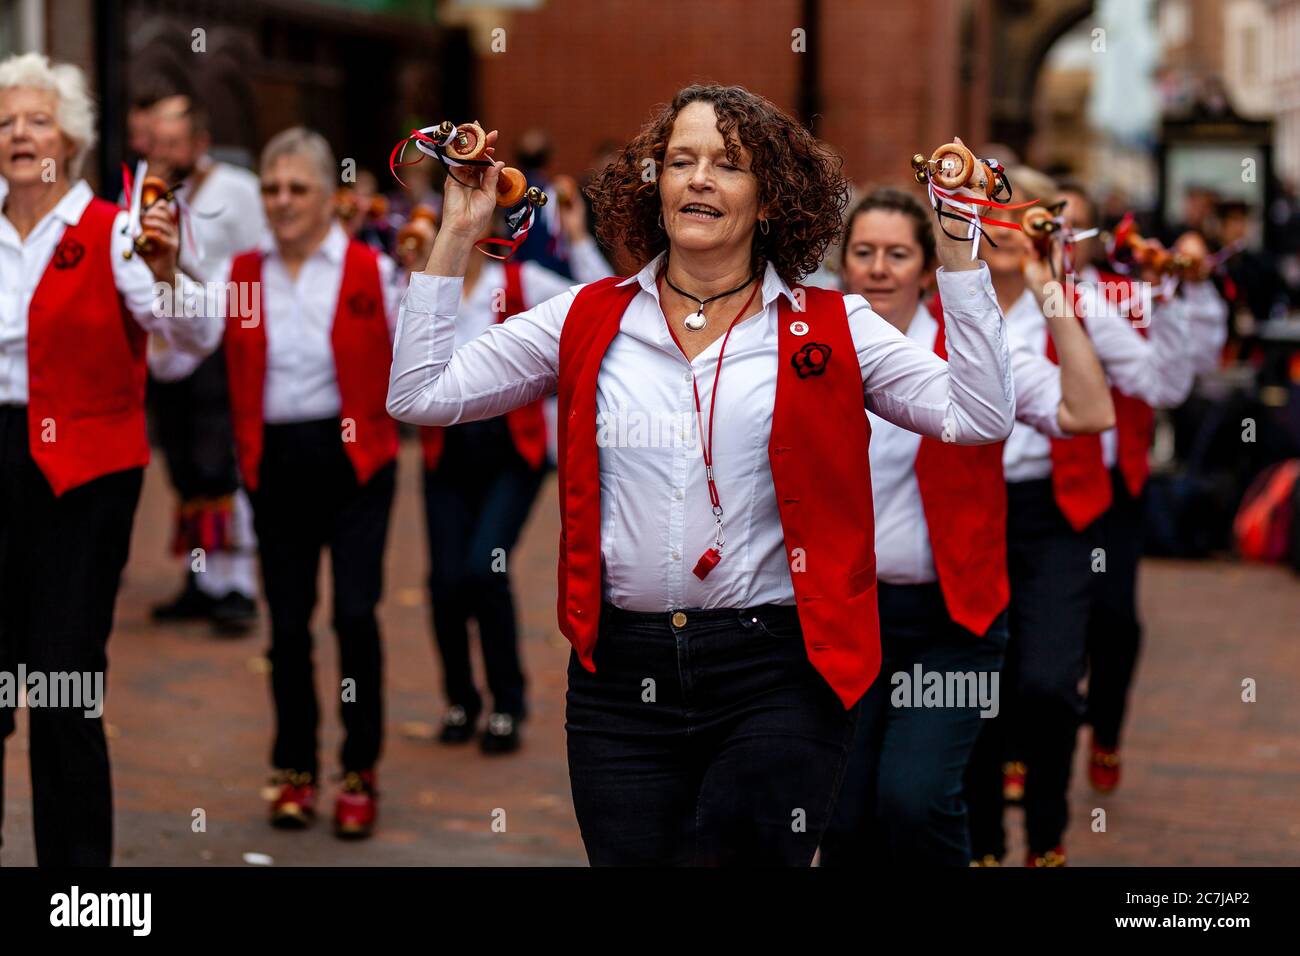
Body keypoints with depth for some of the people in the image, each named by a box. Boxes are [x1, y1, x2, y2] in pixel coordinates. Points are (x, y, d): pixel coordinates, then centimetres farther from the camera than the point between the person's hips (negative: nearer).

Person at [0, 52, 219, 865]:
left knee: (67, 680, -6)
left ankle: (76, 854, 5)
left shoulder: (109, 234, -6)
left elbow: (197, 338, -18)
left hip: (83, 469, -4)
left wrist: (165, 272, -34)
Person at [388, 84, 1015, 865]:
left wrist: (956, 250, -7)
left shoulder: (830, 328, 4)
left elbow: (981, 415, -6)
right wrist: (456, 238, 5)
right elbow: (421, 394, 6)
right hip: (623, 681, 2)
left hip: (779, 680, -2)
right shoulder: (590, 321, 9)